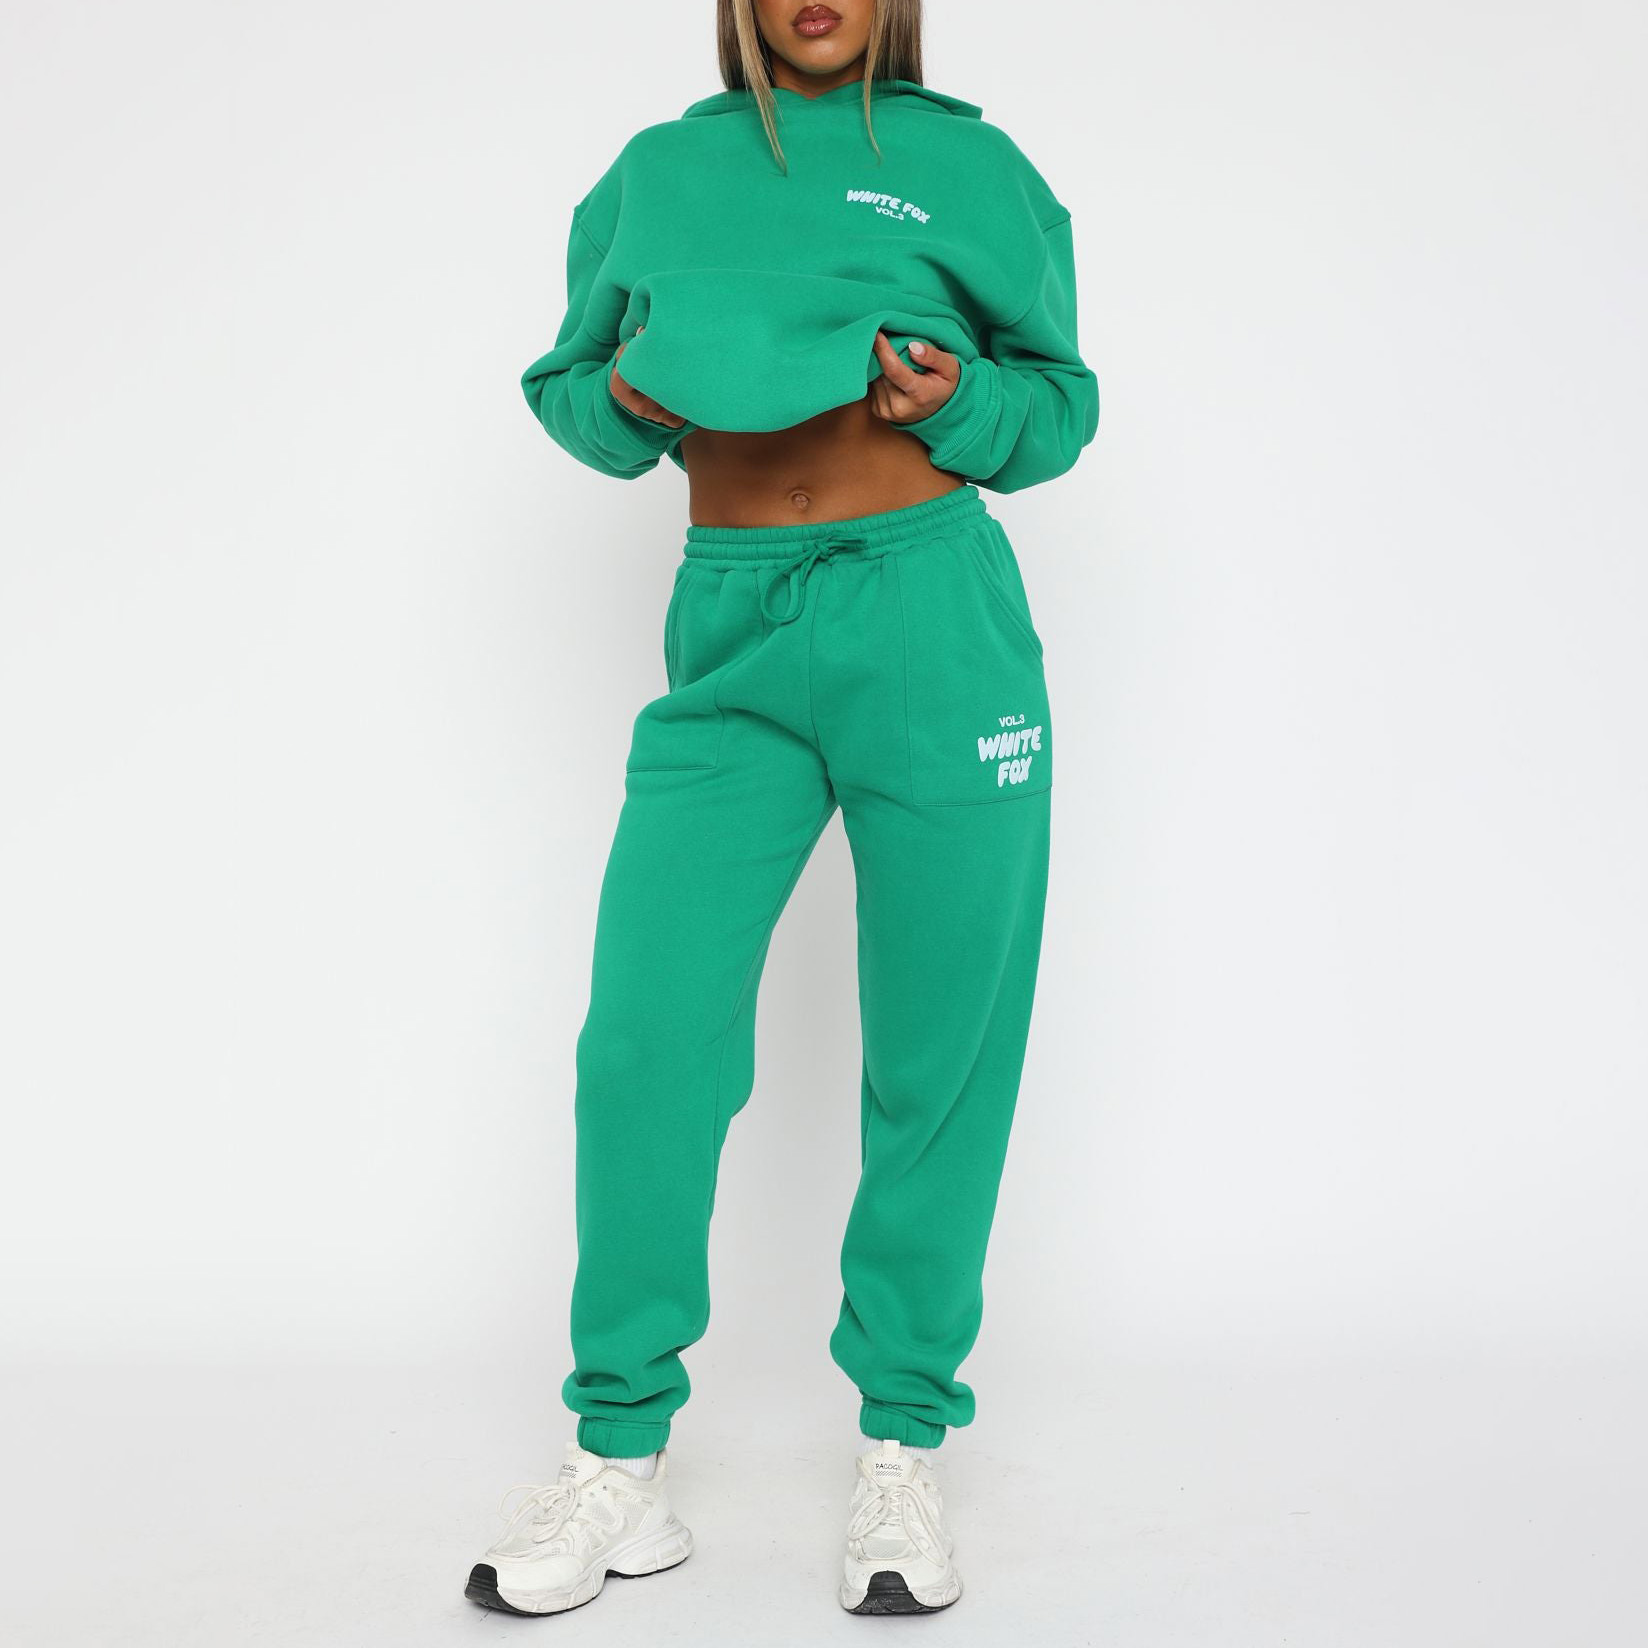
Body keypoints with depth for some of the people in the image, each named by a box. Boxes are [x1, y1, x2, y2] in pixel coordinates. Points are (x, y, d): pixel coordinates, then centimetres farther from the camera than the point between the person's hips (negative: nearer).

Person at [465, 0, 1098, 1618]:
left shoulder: (962, 163, 9)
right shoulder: (655, 173, 14)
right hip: (731, 640, 2)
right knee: (646, 1035, -7)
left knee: (939, 1051, 1)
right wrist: (631, 397, -3)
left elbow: (1056, 399, 13)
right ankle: (618, 1463, 8)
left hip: (933, 623, -1)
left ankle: (902, 1450, 16)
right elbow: (567, 384, 19)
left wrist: (955, 401, -8)